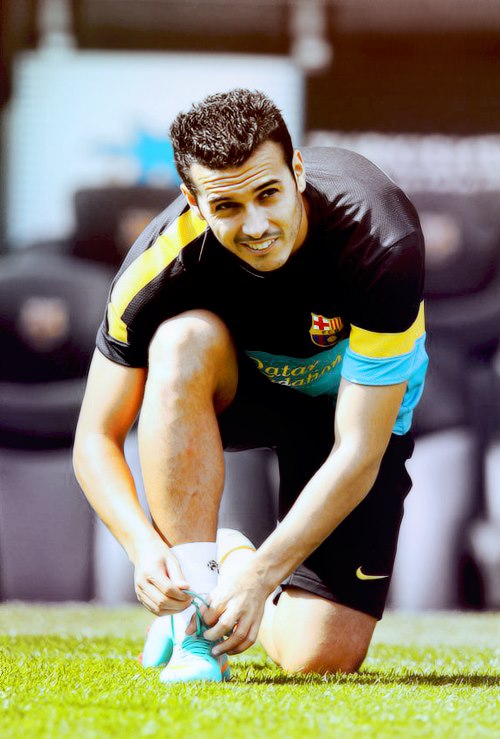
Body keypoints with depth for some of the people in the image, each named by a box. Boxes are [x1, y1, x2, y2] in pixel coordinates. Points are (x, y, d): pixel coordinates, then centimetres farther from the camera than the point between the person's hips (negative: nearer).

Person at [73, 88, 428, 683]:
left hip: (352, 396, -1)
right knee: (184, 340, -37)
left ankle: (240, 565, 20)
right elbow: (96, 439, -22)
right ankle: (194, 611, -27)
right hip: (238, 381, 1)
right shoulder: (162, 260, -31)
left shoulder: (383, 239, -37)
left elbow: (358, 451, -34)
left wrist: (260, 575, -38)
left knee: (323, 656, -16)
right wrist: (145, 547, -40)